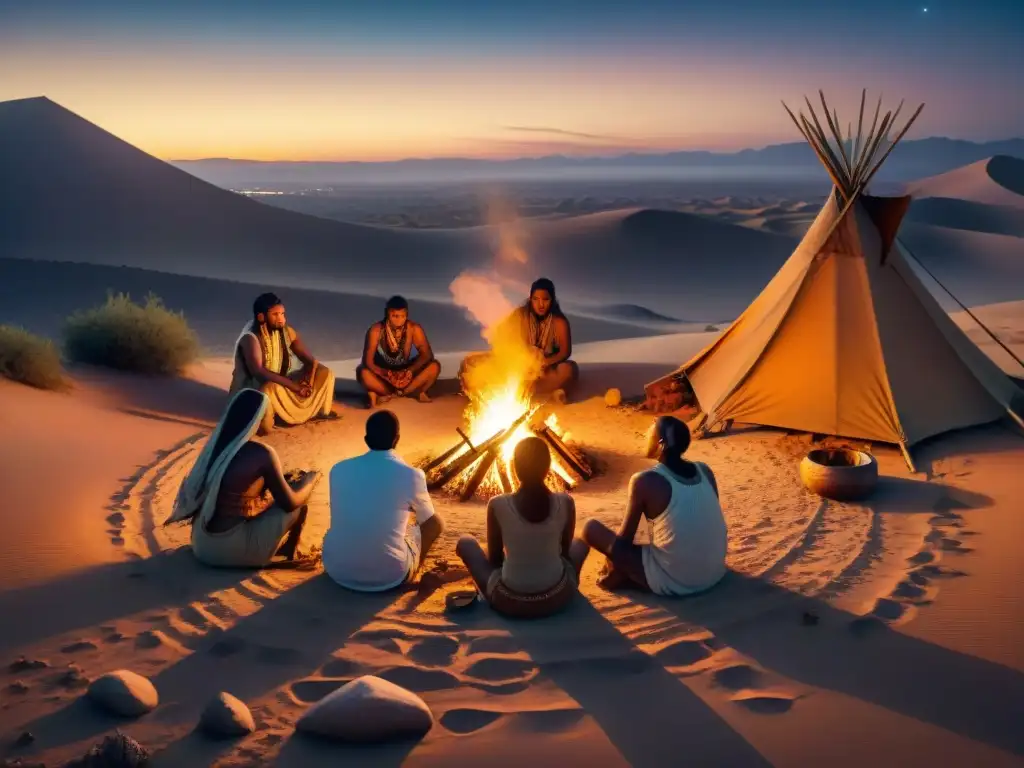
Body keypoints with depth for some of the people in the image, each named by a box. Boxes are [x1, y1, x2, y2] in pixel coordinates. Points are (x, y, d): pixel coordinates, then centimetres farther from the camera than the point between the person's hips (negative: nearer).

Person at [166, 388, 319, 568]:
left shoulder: (216, 443, 3)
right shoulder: (262, 454, -17)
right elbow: (289, 504, -8)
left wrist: (278, 479, 27)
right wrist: (310, 479, 10)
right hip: (231, 550, -7)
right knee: (298, 504, 6)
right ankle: (287, 554, 25)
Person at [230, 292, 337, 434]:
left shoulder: (287, 332, -3)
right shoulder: (250, 339, -23)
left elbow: (310, 360, 0)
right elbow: (258, 372, -35)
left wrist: (307, 381, -20)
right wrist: (295, 387, -35)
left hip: (281, 386, 7)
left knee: (325, 373, -3)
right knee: (270, 387, -43)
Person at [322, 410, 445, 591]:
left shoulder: (338, 469, 1)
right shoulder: (411, 475, -9)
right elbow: (430, 520, 10)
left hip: (337, 570, 3)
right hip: (388, 576, -3)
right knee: (435, 523, 22)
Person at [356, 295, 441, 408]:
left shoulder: (414, 329, -17)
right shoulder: (376, 330, -22)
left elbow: (427, 355, -16)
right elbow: (367, 361, -25)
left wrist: (410, 370, -34)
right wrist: (386, 374, -41)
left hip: (406, 375, 2)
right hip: (384, 374, -2)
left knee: (434, 366, -24)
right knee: (363, 372, -34)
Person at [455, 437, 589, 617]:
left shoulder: (497, 505, -14)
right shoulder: (566, 502, -10)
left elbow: (494, 558, 0)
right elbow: (565, 551, 6)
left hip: (508, 602, -2)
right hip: (557, 598, 2)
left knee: (465, 542, 21)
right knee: (580, 542, 29)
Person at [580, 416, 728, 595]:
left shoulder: (644, 480, -13)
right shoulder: (705, 470, 2)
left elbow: (624, 539, -5)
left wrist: (616, 564, 16)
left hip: (671, 582, -5)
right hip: (715, 573, 6)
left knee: (591, 527, 2)